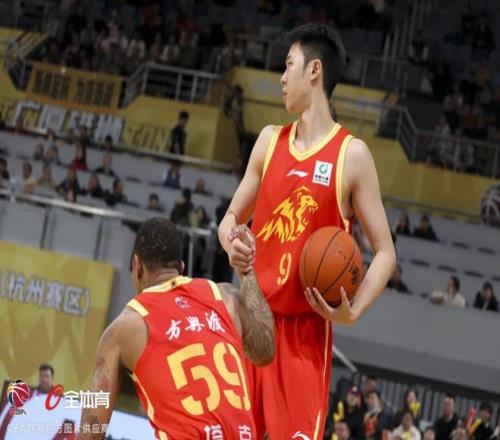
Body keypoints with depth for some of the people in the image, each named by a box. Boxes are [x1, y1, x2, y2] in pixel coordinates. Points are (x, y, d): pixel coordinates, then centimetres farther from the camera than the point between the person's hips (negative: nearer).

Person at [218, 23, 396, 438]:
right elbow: (232, 216, 19)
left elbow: (385, 253, -5)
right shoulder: (270, 140, 11)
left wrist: (352, 311, -21)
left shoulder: (351, 154, -6)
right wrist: (230, 242, -6)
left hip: (306, 328, -5)